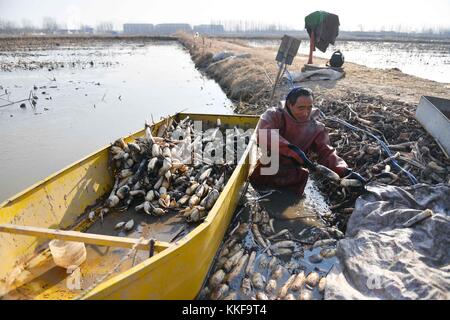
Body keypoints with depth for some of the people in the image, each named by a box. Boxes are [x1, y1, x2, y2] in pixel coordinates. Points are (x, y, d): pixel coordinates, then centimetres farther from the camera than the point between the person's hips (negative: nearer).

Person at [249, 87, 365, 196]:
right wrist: (293, 150, -36)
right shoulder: (274, 115, -5)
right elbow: (264, 134, -25)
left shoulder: (316, 129, 4)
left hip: (293, 184, 0)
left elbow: (327, 153, -1)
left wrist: (345, 171, -20)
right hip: (264, 176, 0)